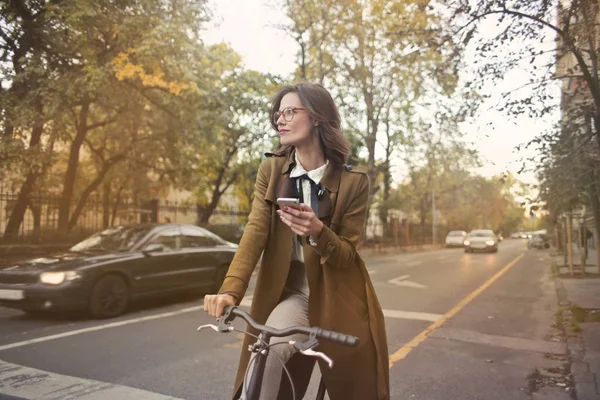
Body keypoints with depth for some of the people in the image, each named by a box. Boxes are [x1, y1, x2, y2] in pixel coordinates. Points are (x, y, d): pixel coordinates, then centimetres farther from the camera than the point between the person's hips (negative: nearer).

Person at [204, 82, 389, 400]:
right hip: (290, 293, 1)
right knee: (267, 354, -27)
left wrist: (318, 232, -32)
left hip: (339, 300, 0)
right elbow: (255, 231, -13)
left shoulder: (353, 182, -10)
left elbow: (346, 255, -10)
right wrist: (231, 290, -28)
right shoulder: (271, 169, -3)